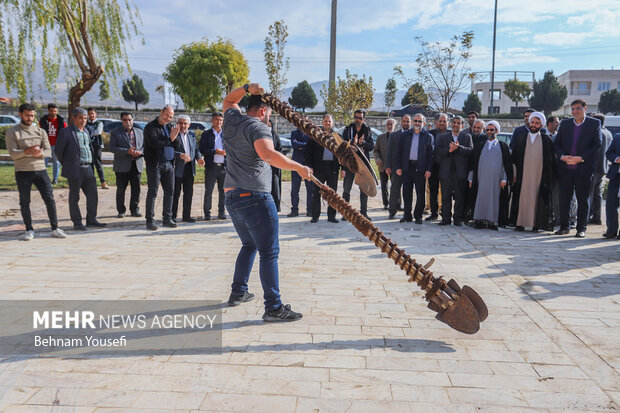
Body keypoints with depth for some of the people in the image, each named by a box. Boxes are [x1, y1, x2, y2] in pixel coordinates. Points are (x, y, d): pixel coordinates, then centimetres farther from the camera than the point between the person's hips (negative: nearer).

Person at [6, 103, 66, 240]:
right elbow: (13, 154, -7)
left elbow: (48, 151, 4)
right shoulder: (12, 132, 2)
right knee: (24, 202, 4)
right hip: (22, 172, -2)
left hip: (40, 170, 2)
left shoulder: (41, 131, 11)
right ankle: (29, 230, 15)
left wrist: (39, 153, -18)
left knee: (50, 199, -4)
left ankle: (55, 229, 2)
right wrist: (27, 151, -24)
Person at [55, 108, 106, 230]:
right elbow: (58, 151, -1)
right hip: (75, 170, -6)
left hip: (88, 169, 6)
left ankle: (91, 220, 17)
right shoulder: (66, 132, -5)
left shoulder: (86, 131, 15)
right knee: (74, 197, 2)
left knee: (93, 195, 7)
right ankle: (77, 223, 9)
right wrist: (67, 165, 6)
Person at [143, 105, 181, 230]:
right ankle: (149, 221, 0)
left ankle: (167, 219, 16)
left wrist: (175, 137, -10)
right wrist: (169, 139, -11)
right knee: (152, 192, -4)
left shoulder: (169, 127, 16)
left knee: (170, 192, 7)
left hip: (169, 164, 6)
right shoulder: (150, 127, -4)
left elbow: (176, 146, 9)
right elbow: (154, 143, -20)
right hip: (155, 164, -6)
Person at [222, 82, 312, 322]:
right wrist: (298, 167, -24)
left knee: (249, 245, 25)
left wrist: (246, 89, 19)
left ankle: (238, 292, 31)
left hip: (232, 197, 9)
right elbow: (267, 153, -28)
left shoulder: (231, 120, 14)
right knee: (269, 252, -6)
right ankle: (273, 307, -7)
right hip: (255, 197, -9)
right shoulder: (258, 127, -9)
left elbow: (229, 100, 36)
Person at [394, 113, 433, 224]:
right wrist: (398, 167, 2)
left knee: (420, 193, 1)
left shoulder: (428, 136, 5)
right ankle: (407, 215, 14)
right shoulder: (405, 135, 12)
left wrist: (429, 169, -7)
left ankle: (418, 216, 11)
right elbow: (399, 152, 10)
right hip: (407, 167, 2)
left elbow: (430, 154, 1)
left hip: (420, 168, -2)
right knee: (406, 193, 5)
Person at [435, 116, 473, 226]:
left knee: (460, 197, 1)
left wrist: (458, 147, -16)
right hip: (446, 172, 1)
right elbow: (437, 151, 1)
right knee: (445, 197, 2)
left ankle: (458, 219, 9)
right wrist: (448, 150, -14)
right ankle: (446, 218, 8)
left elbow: (471, 150, -4)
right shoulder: (442, 137, 14)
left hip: (460, 172, -1)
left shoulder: (467, 137, 12)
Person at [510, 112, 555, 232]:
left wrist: (551, 176, -2)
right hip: (523, 175, 1)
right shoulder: (520, 138, 10)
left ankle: (536, 224, 3)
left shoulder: (546, 139, 6)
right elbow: (514, 158, 10)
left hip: (540, 175, -1)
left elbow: (551, 159, 5)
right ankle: (520, 223, 3)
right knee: (522, 198, -1)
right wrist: (514, 174, 2)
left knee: (538, 199, -1)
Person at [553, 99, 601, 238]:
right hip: (565, 168, 3)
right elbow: (556, 143, 10)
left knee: (583, 199, 4)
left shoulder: (595, 123, 2)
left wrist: (580, 158, -14)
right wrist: (562, 156, -9)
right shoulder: (565, 123, 11)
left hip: (583, 168, -3)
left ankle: (581, 228, 12)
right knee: (564, 198, 6)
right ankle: (564, 226, 16)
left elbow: (597, 144, -4)